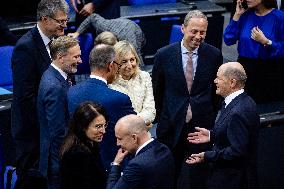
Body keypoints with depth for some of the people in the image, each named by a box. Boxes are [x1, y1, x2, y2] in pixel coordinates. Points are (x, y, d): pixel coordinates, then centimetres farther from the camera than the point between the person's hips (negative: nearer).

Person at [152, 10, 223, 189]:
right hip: (171, 125, 0)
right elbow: (157, 91, 5)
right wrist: (160, 118, 9)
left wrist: (213, 118, 11)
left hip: (201, 125, 0)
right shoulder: (164, 55, -5)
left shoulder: (214, 55, -3)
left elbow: (217, 91, 8)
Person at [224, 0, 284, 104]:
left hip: (270, 72, -3)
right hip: (246, 69, 3)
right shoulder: (245, 15, 5)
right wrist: (237, 15, -3)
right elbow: (228, 40, 0)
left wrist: (265, 41, -20)